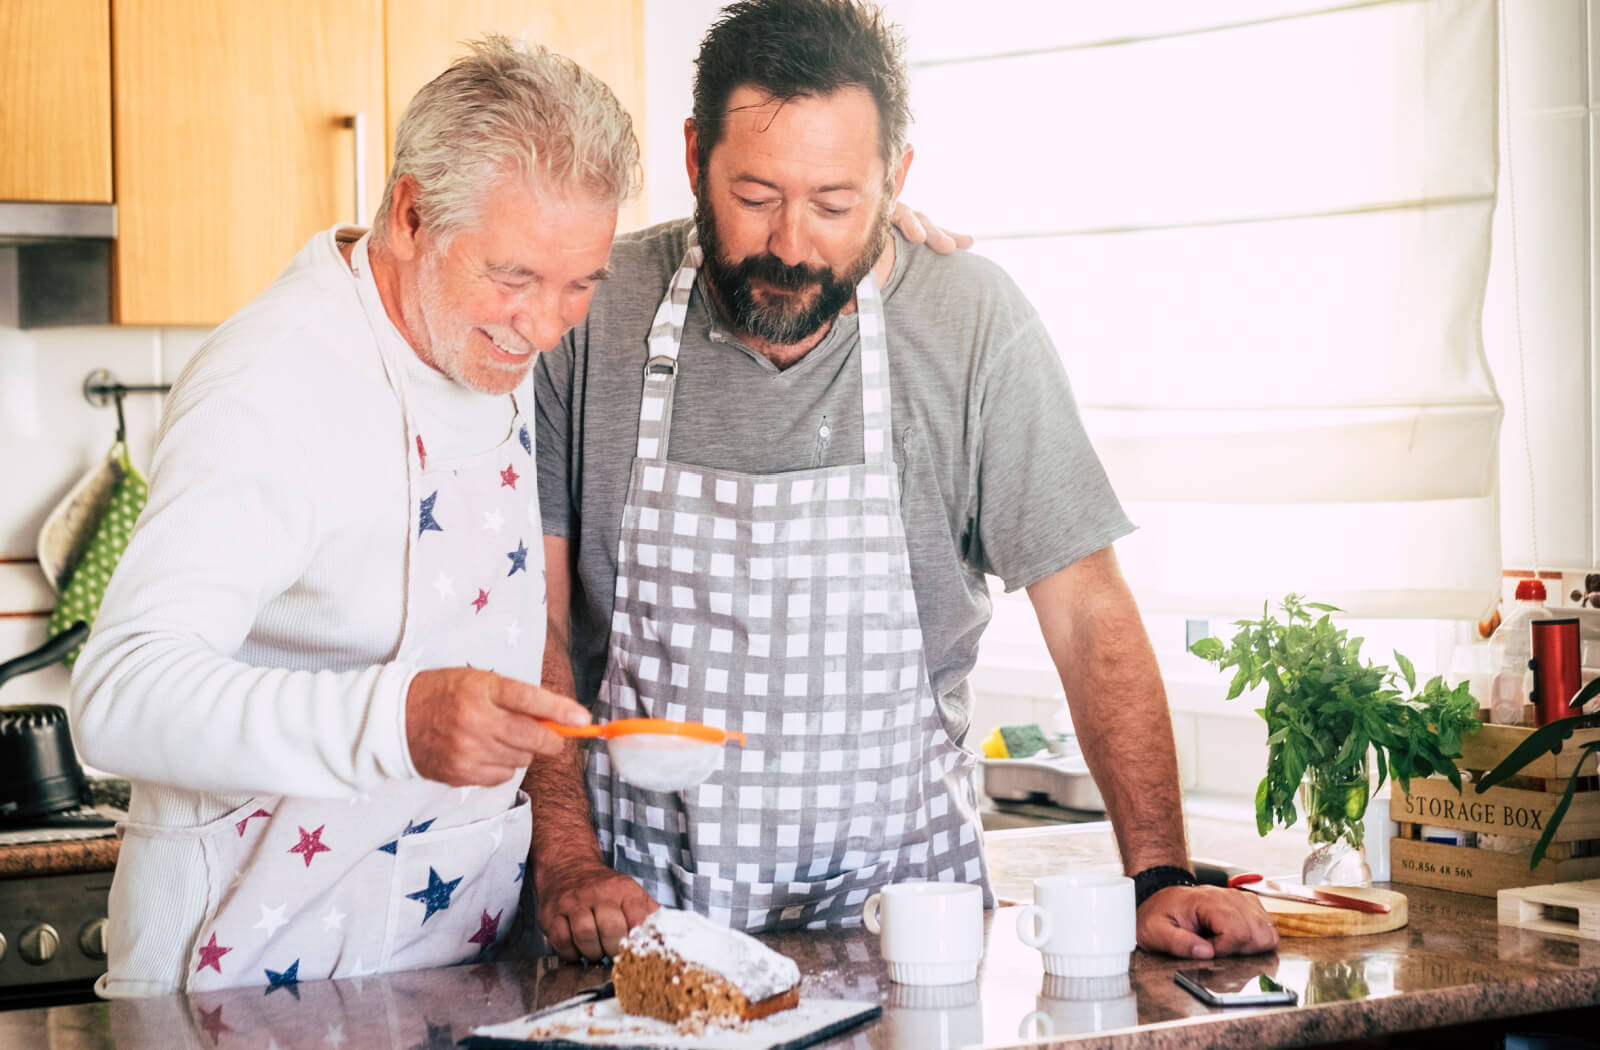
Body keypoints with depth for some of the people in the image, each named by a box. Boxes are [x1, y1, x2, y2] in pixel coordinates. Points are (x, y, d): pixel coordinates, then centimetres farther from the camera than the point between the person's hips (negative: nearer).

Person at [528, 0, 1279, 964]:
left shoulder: (972, 323, -5)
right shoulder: (590, 314, -4)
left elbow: (1088, 612, -3)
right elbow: (533, 612, -1)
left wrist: (1161, 877, -12)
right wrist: (566, 861, -12)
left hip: (893, 890, 0)